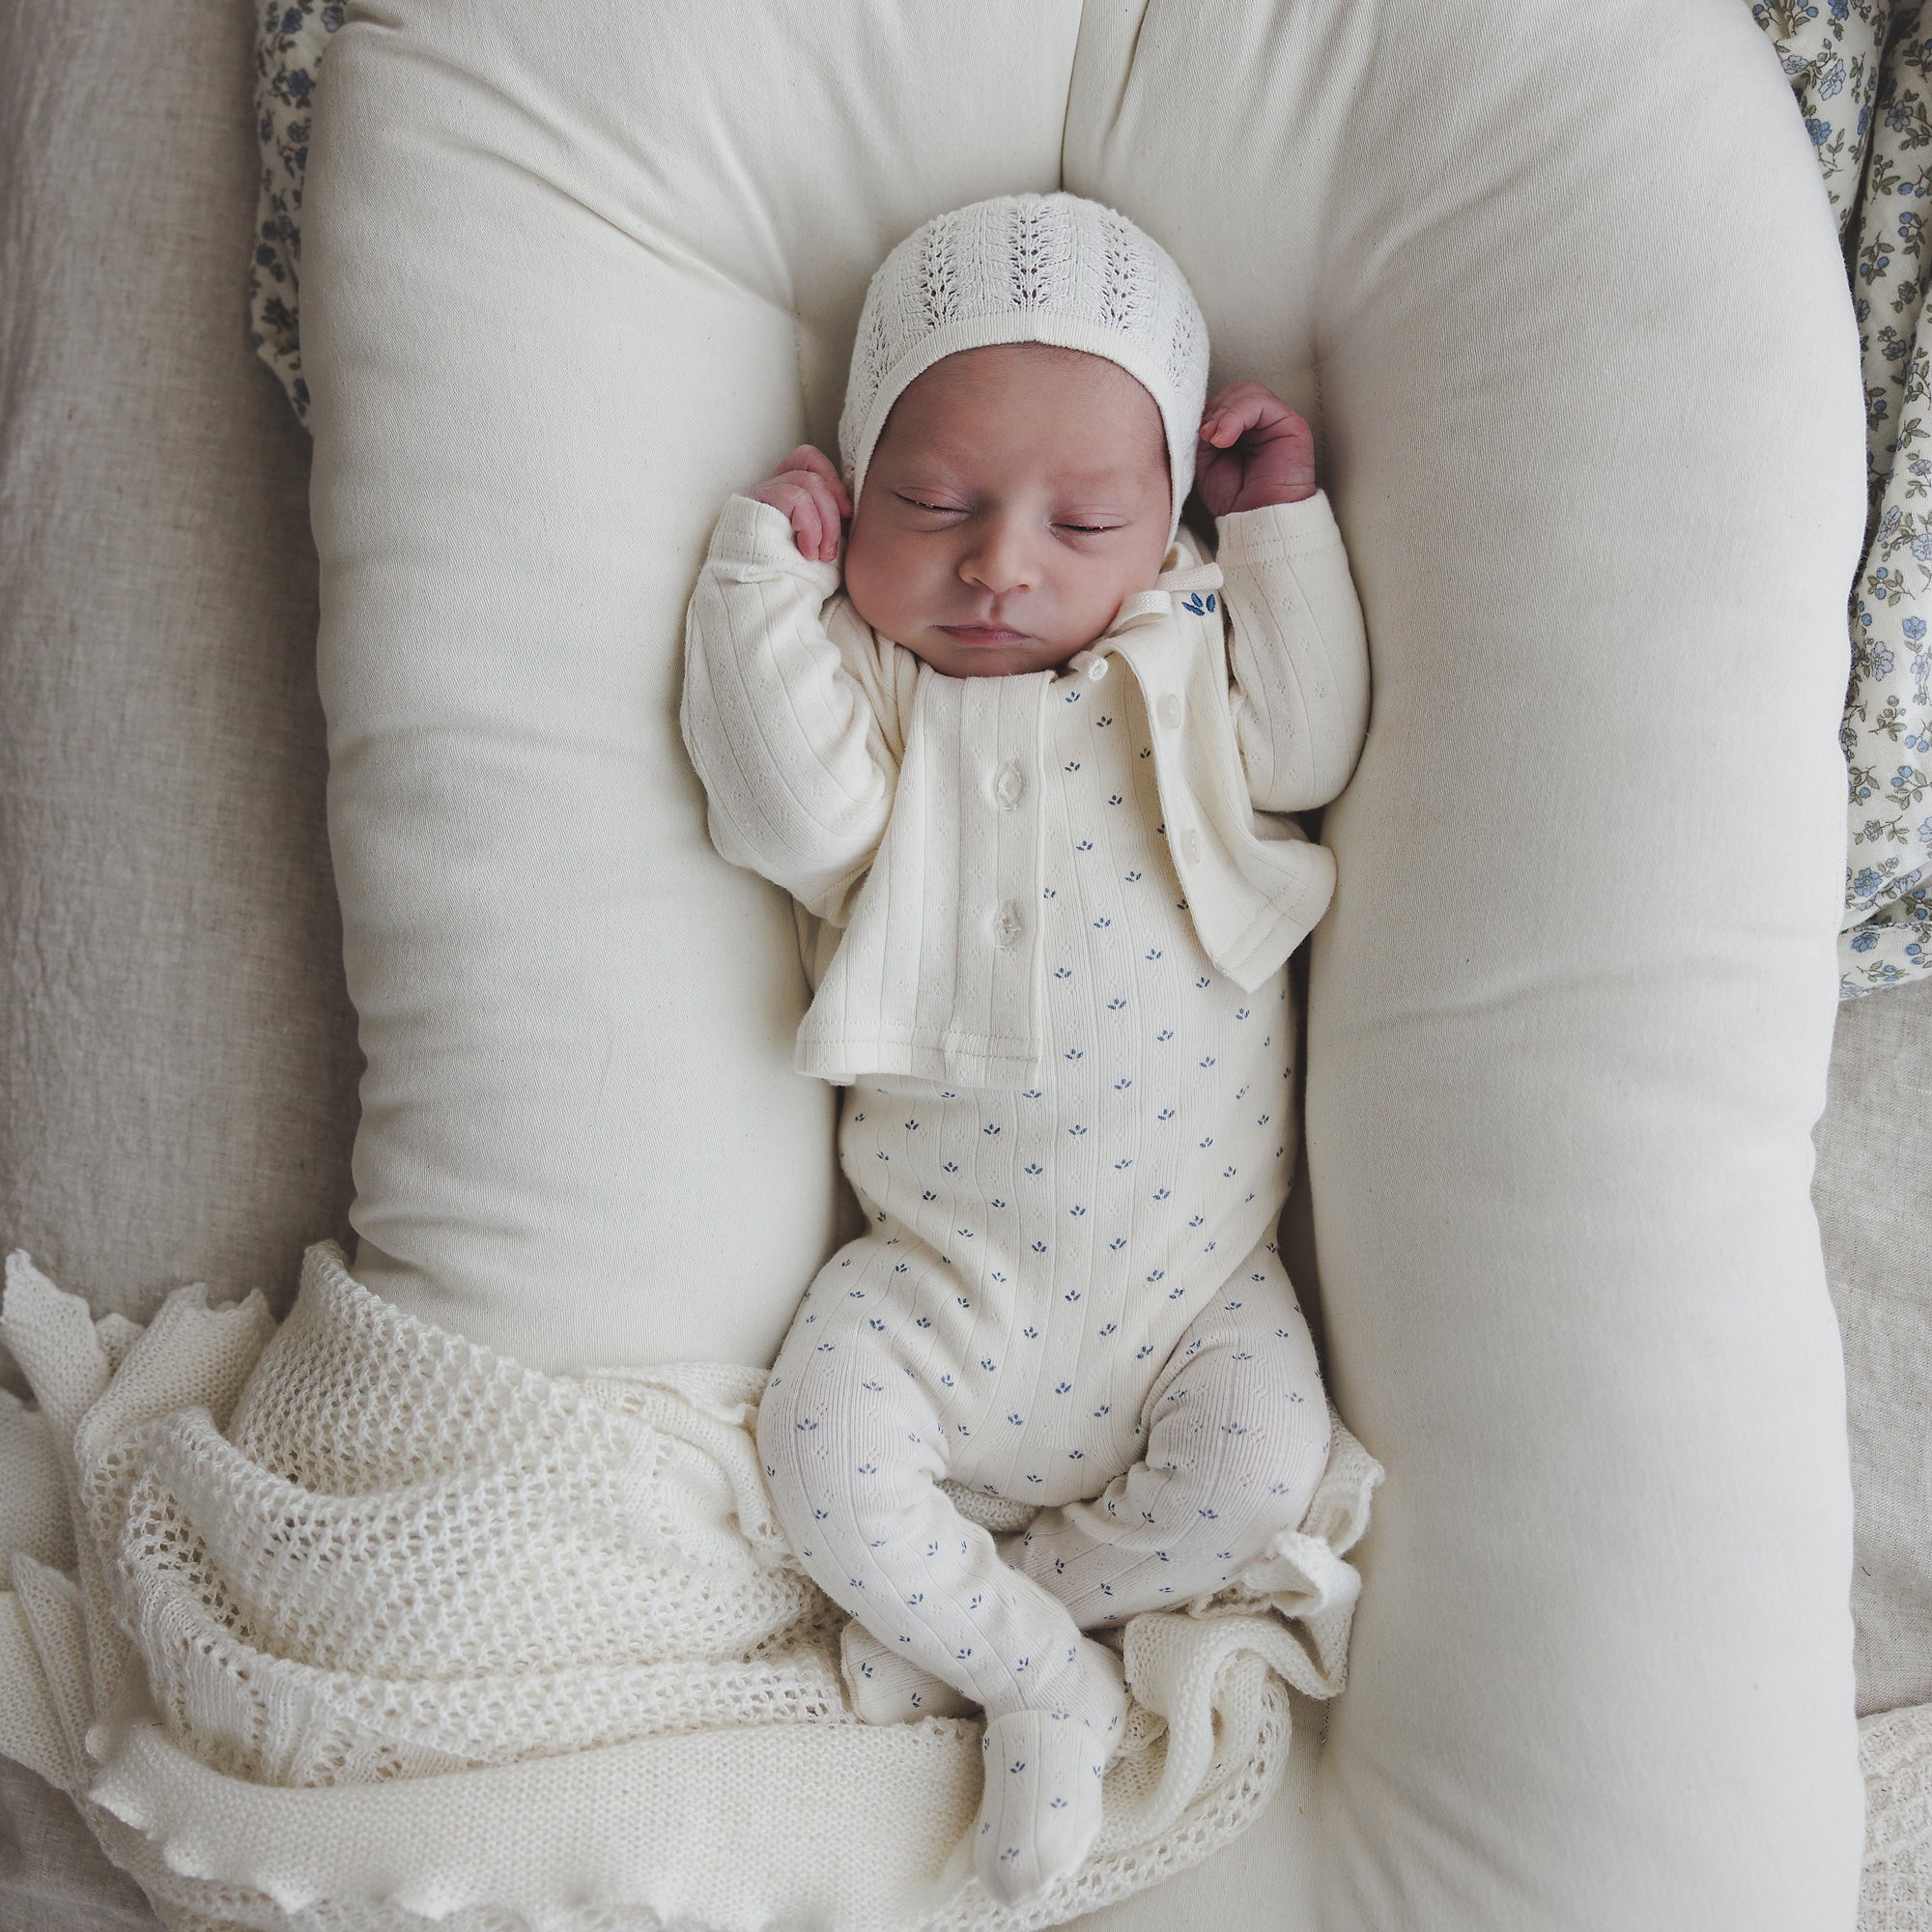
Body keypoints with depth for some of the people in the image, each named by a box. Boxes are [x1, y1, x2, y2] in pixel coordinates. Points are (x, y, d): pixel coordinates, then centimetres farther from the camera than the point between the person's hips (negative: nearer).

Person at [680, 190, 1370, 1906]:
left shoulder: (1191, 653, 4)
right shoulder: (862, 673, -1)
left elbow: (1311, 753, -10)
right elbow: (801, 814, -19)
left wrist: (1283, 525, -7)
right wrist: (768, 569, -17)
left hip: (1192, 1261, 1)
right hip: (943, 1263, 0)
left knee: (1261, 1458, -16)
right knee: (825, 1445, -16)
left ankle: (970, 1617, 3)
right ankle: (1050, 1682, 4)